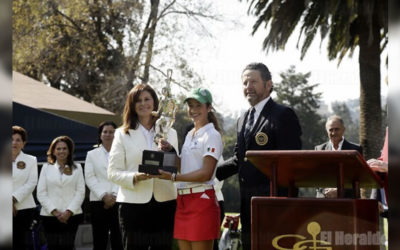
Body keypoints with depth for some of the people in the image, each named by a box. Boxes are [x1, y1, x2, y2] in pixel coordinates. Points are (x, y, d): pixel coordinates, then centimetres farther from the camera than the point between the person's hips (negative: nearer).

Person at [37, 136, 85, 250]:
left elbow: (80, 192, 3)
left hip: (71, 215, -1)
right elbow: (41, 193, 3)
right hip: (49, 216, 1)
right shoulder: (46, 168, 9)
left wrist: (69, 212, -8)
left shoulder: (77, 167, 9)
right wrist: (54, 212, -6)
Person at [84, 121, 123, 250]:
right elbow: (90, 178, 5)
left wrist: (114, 196, -12)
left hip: (118, 201, -1)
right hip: (98, 202, 1)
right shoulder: (92, 154, 15)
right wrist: (104, 196, -8)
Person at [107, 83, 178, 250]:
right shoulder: (122, 134, 7)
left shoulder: (170, 133, 14)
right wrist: (135, 177, -18)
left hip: (164, 202, 2)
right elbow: (113, 172, 1)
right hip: (134, 203, -2)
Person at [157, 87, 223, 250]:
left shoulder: (212, 135, -6)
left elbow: (206, 173, -16)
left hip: (202, 199, -8)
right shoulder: (189, 134, 20)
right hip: (183, 200, 8)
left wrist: (173, 177, -22)